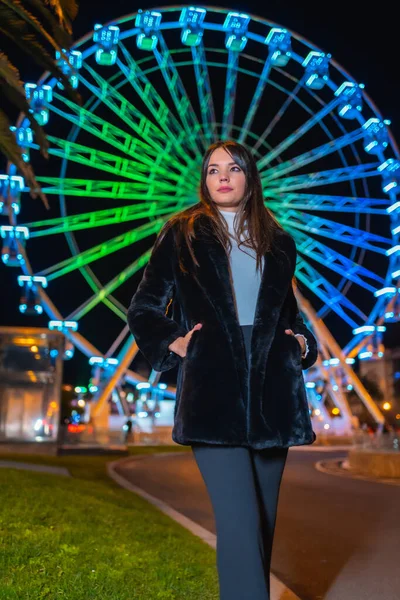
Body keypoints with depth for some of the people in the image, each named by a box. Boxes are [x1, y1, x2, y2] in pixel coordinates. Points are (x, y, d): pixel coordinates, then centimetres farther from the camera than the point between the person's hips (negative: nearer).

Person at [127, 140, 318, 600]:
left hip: (271, 390, 4)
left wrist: (302, 342, 9)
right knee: (239, 519, -12)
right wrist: (171, 344, -4)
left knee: (264, 515, 10)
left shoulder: (278, 242, 17)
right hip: (214, 389, -4)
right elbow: (143, 308, 11)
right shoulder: (182, 234, 8)